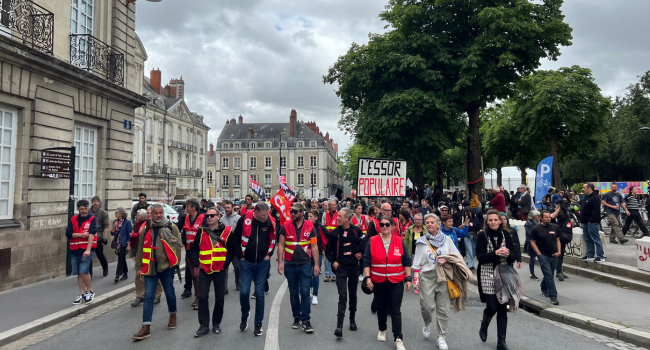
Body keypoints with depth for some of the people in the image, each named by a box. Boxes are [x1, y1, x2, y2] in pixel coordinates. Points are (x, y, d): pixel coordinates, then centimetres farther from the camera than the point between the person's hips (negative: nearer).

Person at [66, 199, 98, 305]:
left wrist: (88, 249, -25)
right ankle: (82, 294, 20)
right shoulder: (73, 219, 8)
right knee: (78, 273, 8)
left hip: (87, 248, -5)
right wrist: (80, 234, -15)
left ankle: (90, 291, 8)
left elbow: (92, 234, -16)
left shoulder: (92, 219, -5)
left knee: (84, 271, -13)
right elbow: (68, 233, 0)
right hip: (75, 249, 5)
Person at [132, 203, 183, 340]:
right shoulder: (146, 229, 7)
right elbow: (141, 249, 10)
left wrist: (175, 263, -8)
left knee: (169, 293, 11)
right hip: (150, 267, 2)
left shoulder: (172, 227, -2)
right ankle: (146, 327, 2)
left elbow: (178, 245, -1)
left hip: (166, 266, -2)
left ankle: (172, 316, 34)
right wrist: (138, 267, 9)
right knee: (148, 295, 0)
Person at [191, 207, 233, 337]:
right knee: (202, 297, -1)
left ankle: (216, 323, 23)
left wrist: (225, 263, -4)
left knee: (219, 298, 8)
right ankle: (204, 325, 10)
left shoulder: (227, 231, -4)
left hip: (220, 270, -1)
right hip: (204, 270, 2)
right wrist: (197, 263, -1)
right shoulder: (201, 231, 3)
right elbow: (193, 248, 10)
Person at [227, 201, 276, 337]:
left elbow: (273, 238, 10)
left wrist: (269, 254, 4)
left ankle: (258, 323, 18)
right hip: (246, 262, -1)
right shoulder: (244, 219, -12)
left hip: (262, 263, 1)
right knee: (244, 291, -3)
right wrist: (240, 256, -2)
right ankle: (245, 315, 26)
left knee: (259, 293, 4)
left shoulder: (270, 221, -7)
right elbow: (235, 239, -1)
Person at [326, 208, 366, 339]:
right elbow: (328, 250, 4)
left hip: (354, 267, 2)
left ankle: (352, 320, 32)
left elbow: (363, 243, 14)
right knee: (342, 296, -11)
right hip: (340, 267, -2)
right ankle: (339, 325, -10)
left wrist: (361, 253, -1)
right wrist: (333, 261, -8)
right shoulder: (334, 233, -5)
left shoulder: (356, 231, -3)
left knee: (353, 295, 15)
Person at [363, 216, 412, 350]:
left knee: (395, 310, -3)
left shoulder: (399, 242, -1)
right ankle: (382, 330, 39)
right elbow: (366, 261, -2)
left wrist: (409, 278, -1)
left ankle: (398, 339, 1)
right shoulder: (372, 241, -3)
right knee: (381, 308, 16)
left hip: (396, 282, -1)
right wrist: (367, 277, -10)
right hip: (378, 282, 1)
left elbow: (406, 262, 3)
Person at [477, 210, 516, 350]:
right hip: (488, 276, -3)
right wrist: (495, 253, -22)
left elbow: (513, 256, 4)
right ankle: (484, 326, 28)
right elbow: (480, 257, -9)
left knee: (502, 309, 4)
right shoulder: (482, 236, -3)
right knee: (491, 308, -6)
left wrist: (507, 253, -17)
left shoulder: (505, 235, 5)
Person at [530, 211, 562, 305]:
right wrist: (539, 254, -10)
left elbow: (557, 240, 14)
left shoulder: (554, 227, 7)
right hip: (543, 256, -5)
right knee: (549, 276, -9)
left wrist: (558, 251, 1)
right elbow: (532, 242, -3)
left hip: (554, 256, 5)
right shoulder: (536, 228, -5)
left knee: (549, 275, 17)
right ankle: (553, 296, -7)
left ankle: (544, 288, 43)